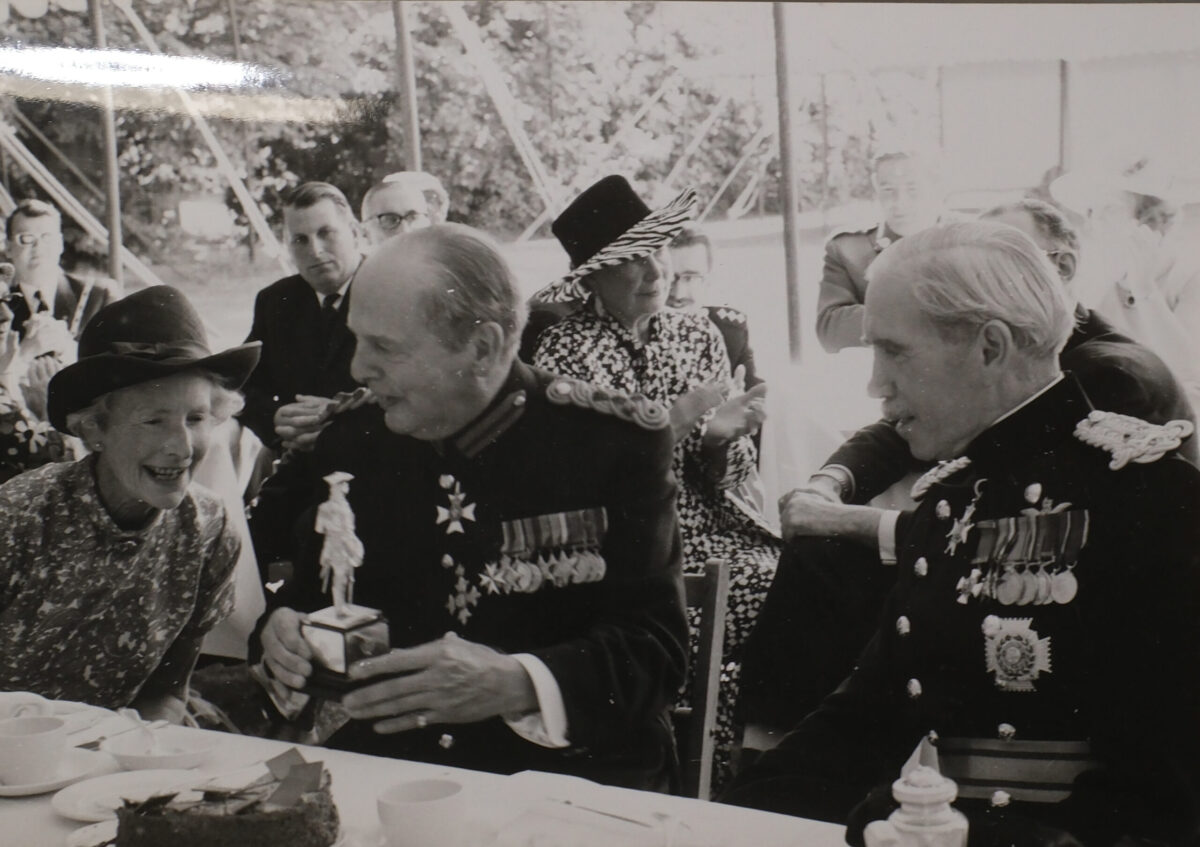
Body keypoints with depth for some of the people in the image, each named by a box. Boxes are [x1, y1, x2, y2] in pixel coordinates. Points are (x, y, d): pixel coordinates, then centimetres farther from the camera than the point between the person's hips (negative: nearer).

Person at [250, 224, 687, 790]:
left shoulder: (617, 441, -3)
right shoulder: (353, 441, 10)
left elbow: (655, 646, -8)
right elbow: (305, 590, 20)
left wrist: (516, 683, -24)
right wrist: (285, 633, -4)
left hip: (563, 775, -3)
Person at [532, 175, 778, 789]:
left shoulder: (699, 335, 12)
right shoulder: (563, 351, -3)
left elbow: (732, 481, 13)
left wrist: (722, 437, -10)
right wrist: (671, 422, -16)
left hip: (713, 528, 5)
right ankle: (719, 787, -5)